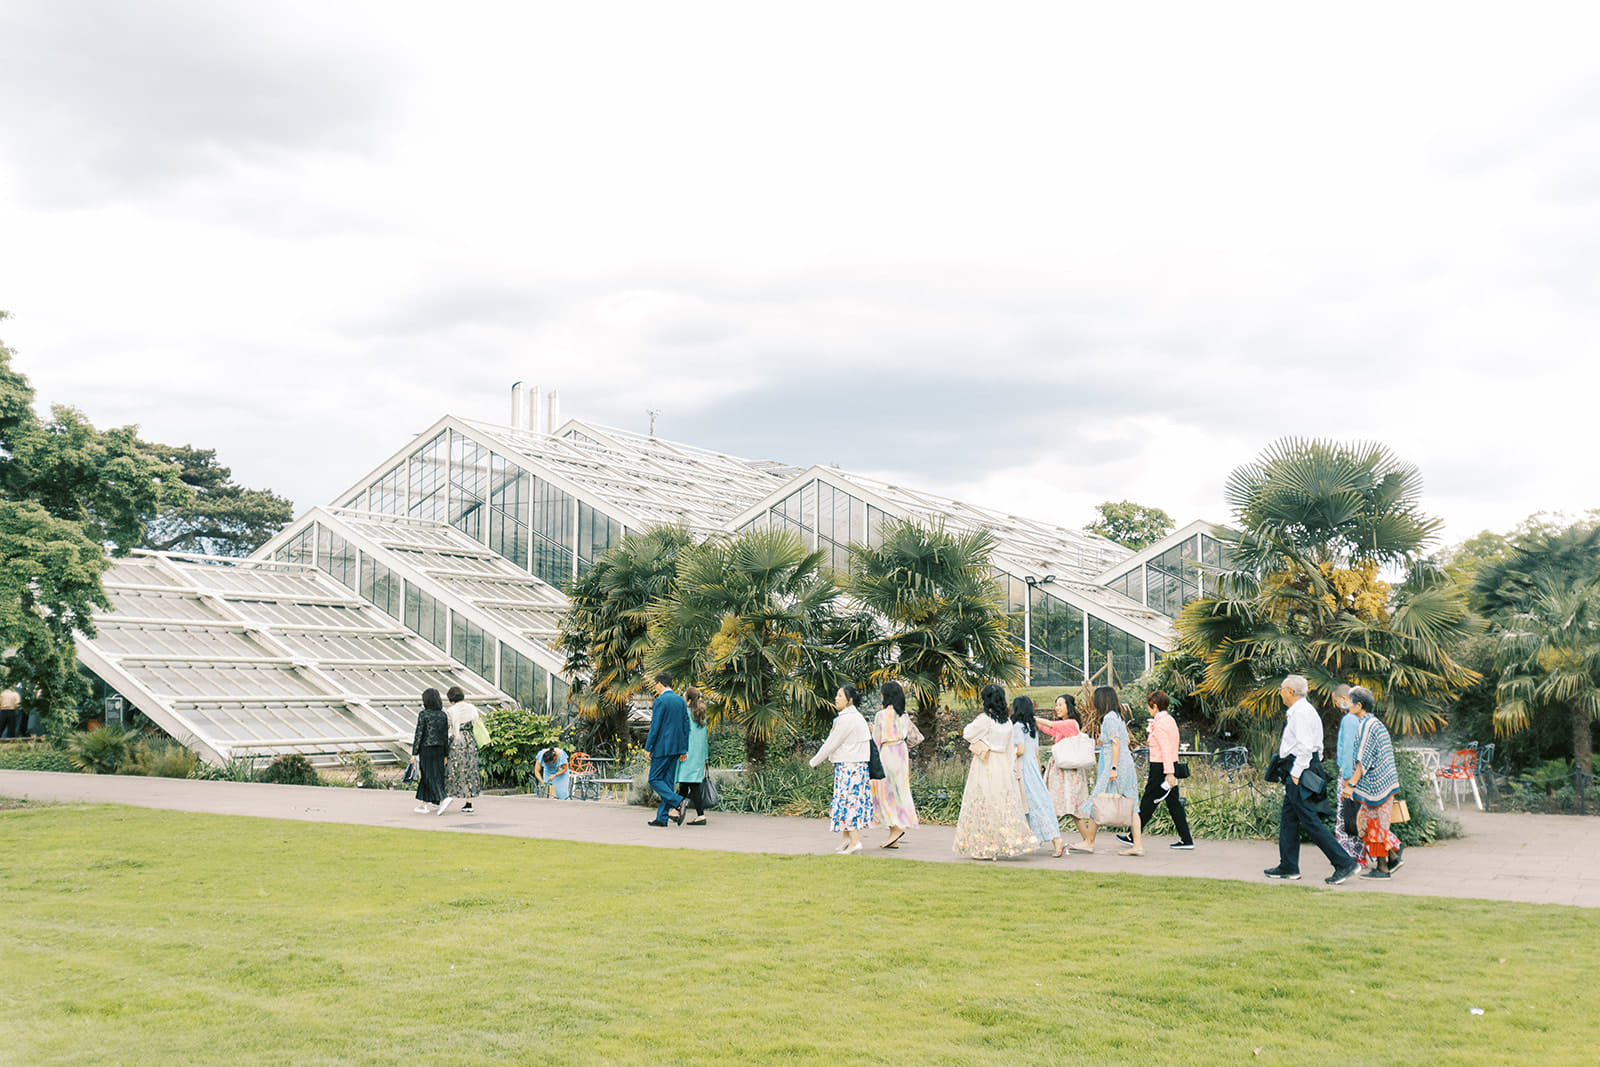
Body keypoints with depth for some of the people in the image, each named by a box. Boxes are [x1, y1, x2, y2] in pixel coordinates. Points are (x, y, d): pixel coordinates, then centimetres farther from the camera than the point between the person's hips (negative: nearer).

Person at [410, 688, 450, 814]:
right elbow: (446, 736, 6)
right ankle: (425, 804, 17)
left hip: (426, 748, -6)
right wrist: (446, 755, 12)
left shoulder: (424, 715, -11)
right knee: (426, 776, 14)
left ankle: (443, 798, -21)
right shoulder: (443, 715, 4)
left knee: (430, 776, -4)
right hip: (439, 749, 6)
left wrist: (414, 753, -6)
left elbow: (419, 734, -11)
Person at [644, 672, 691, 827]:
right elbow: (686, 725, 11)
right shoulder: (681, 700, 11)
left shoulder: (660, 701, -11)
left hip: (662, 747, -8)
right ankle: (662, 818, 9)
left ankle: (678, 802, -18)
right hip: (676, 748, 8)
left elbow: (655, 727, -15)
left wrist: (648, 748, -9)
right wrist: (683, 749, 14)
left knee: (655, 779, 0)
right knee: (668, 781, 8)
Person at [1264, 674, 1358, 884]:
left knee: (1310, 820, -9)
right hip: (1298, 770, 11)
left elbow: (1305, 747, -23)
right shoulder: (1303, 710, 16)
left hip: (1300, 769, -11)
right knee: (1288, 818, 14)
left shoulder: (1301, 713, -16)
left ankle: (1344, 863, -8)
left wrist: (1296, 773, -20)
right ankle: (1288, 867, 19)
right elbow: (1317, 746, 20)